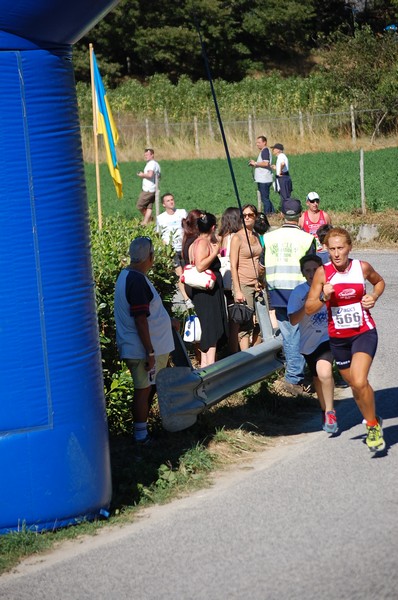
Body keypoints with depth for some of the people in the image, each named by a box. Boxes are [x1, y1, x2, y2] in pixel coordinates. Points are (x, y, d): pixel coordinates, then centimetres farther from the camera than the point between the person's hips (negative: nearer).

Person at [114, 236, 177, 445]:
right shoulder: (137, 281, -23)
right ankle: (141, 435, 5)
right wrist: (150, 353, -22)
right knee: (144, 389, -2)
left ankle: (142, 430, 28)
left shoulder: (127, 276, 10)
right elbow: (140, 320, -25)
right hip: (142, 349, -10)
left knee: (147, 388, 19)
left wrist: (166, 321, 33)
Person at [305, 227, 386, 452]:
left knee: (359, 381, -21)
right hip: (338, 338, 3)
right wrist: (323, 298, -24)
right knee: (354, 384, 14)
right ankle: (373, 424, 38)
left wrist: (374, 297, -4)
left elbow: (379, 282, 16)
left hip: (364, 333, -3)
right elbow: (309, 309, -5)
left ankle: (373, 425, 0)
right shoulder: (323, 273, -8)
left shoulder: (362, 267, -7)